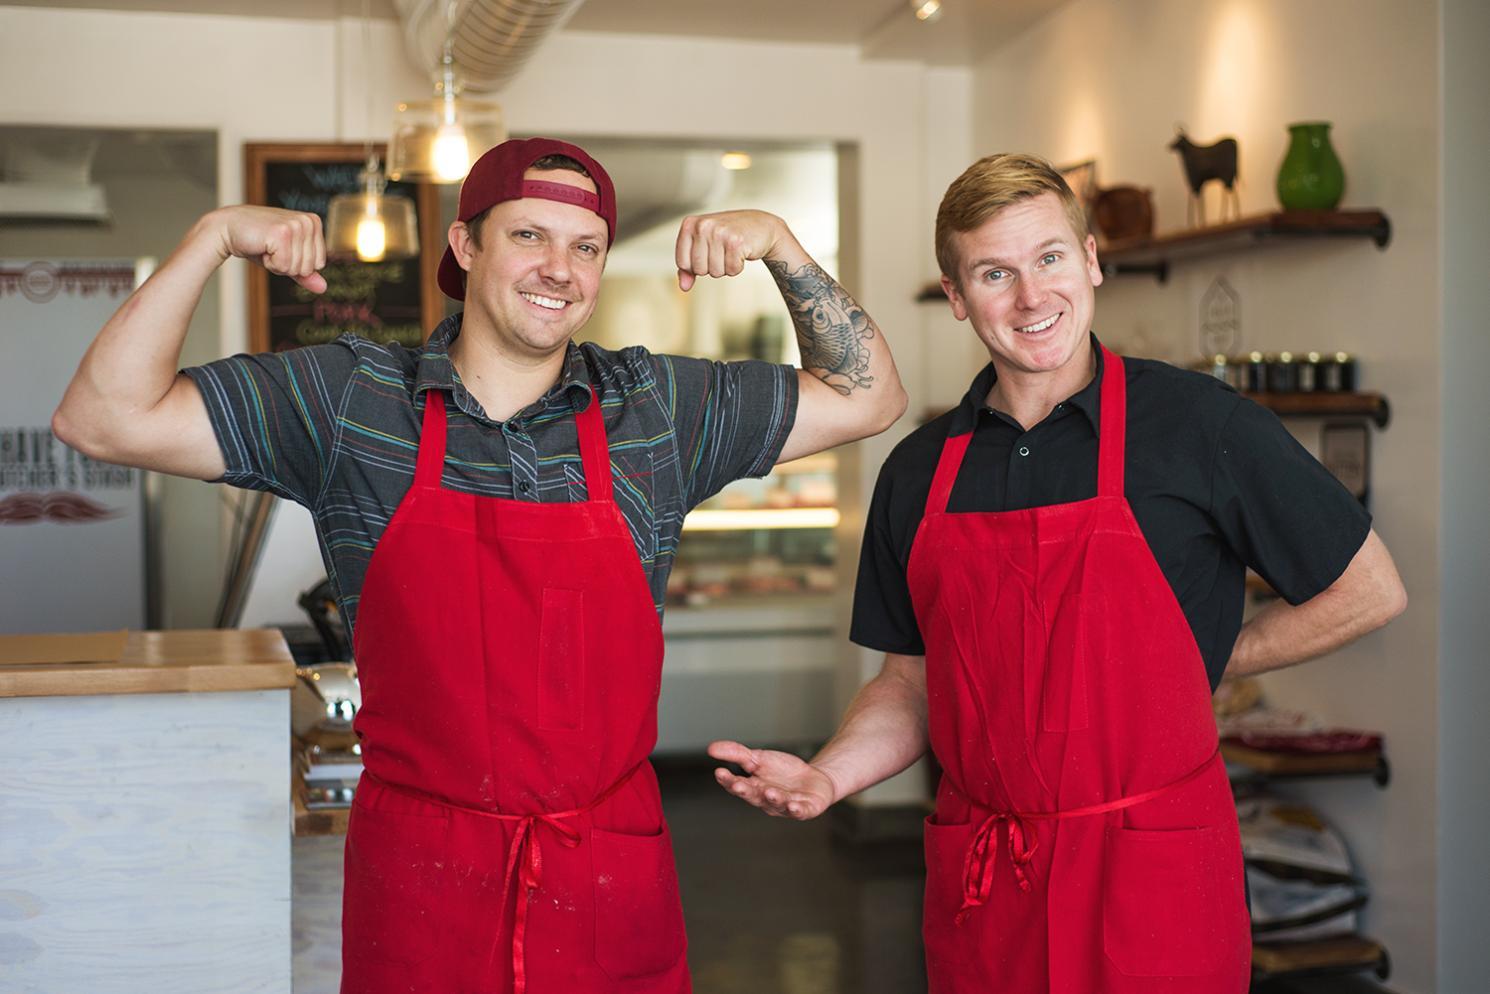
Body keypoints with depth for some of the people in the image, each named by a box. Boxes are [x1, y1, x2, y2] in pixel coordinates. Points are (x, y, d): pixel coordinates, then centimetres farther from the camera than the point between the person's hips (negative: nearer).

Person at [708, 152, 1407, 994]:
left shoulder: (1200, 425, -7)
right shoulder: (919, 471, 5)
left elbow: (1369, 592, 1)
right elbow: (914, 680, 10)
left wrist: (1197, 667, 0)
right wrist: (826, 776, -7)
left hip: (1152, 875, -4)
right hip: (976, 884, 4)